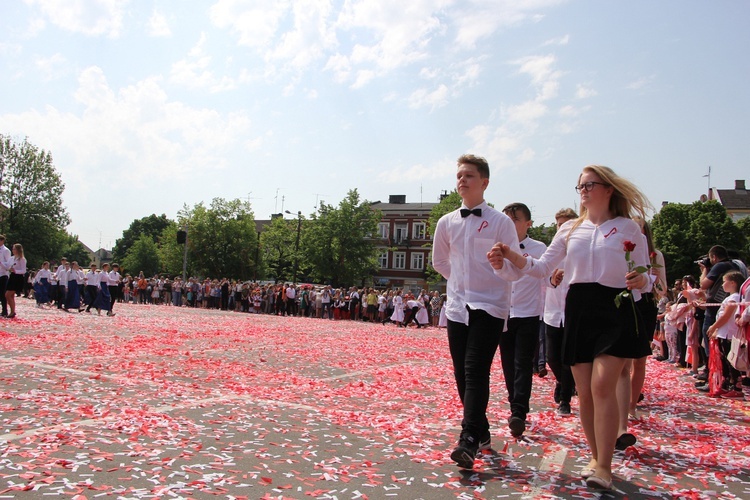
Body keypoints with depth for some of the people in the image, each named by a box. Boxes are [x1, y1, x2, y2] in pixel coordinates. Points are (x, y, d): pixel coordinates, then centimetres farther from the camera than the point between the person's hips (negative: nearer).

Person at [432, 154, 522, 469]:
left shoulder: (500, 222, -4)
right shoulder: (447, 223, 7)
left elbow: (515, 271, -5)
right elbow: (439, 262, 23)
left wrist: (500, 263, -24)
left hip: (490, 306, -4)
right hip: (458, 306, 5)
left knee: (476, 371, -15)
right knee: (462, 374, 8)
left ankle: (469, 441, -15)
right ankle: (482, 432, 23)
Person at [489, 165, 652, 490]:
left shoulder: (628, 228, 3)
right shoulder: (570, 229, 13)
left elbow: (643, 277, 4)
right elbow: (543, 268, 8)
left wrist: (641, 281, -20)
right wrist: (511, 256, -7)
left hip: (615, 309, -4)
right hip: (578, 310, 4)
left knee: (602, 386, -14)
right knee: (584, 392, 5)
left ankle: (603, 466, -4)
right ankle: (596, 457, 22)